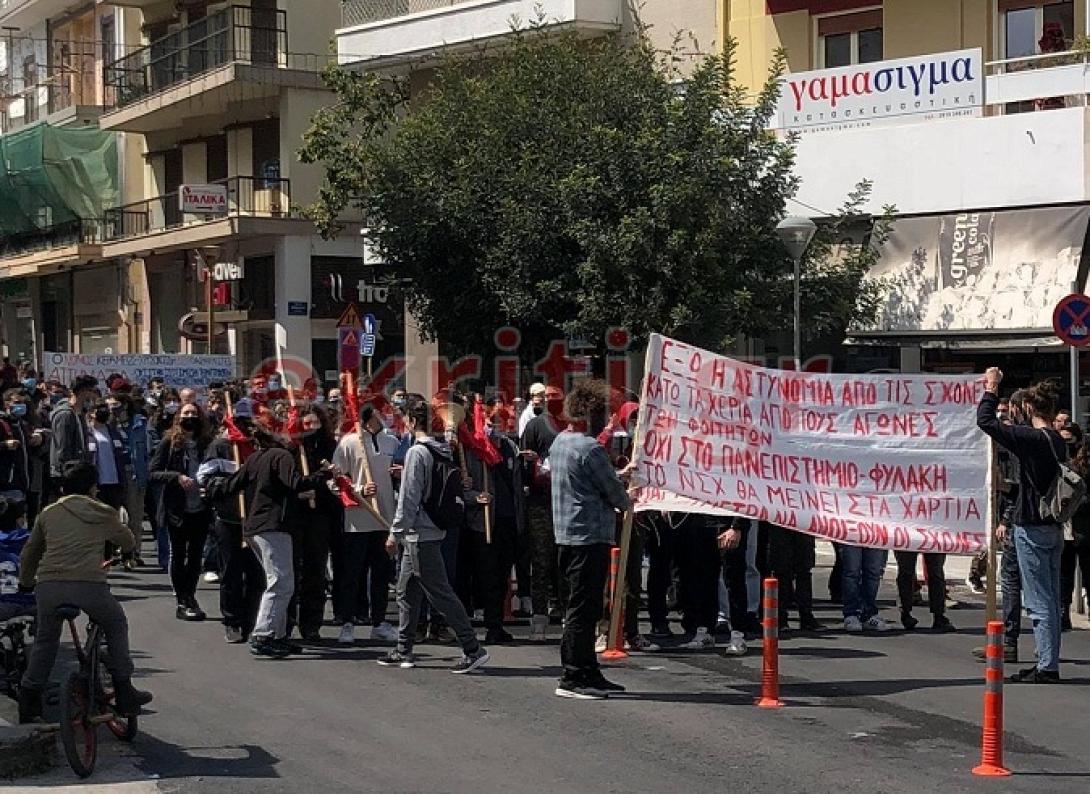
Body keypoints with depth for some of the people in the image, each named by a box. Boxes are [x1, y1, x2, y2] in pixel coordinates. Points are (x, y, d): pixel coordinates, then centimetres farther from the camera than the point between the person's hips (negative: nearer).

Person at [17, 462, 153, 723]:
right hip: (89, 584, -2)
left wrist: (25, 582, 44)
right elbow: (129, 544, 26)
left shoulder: (48, 513, 19)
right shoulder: (104, 514, 12)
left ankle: (29, 700, 22)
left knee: (45, 640, 24)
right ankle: (124, 694, 22)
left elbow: (30, 552, 27)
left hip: (48, 586, 2)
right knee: (116, 626, 23)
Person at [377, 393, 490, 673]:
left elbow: (408, 498, -17)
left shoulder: (416, 453, -16)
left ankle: (473, 649, -9)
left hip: (419, 534, -10)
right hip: (434, 529, 10)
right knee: (407, 592, 17)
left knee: (441, 593, -8)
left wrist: (395, 533, -11)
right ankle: (404, 651, 23)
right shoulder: (442, 452, 10)